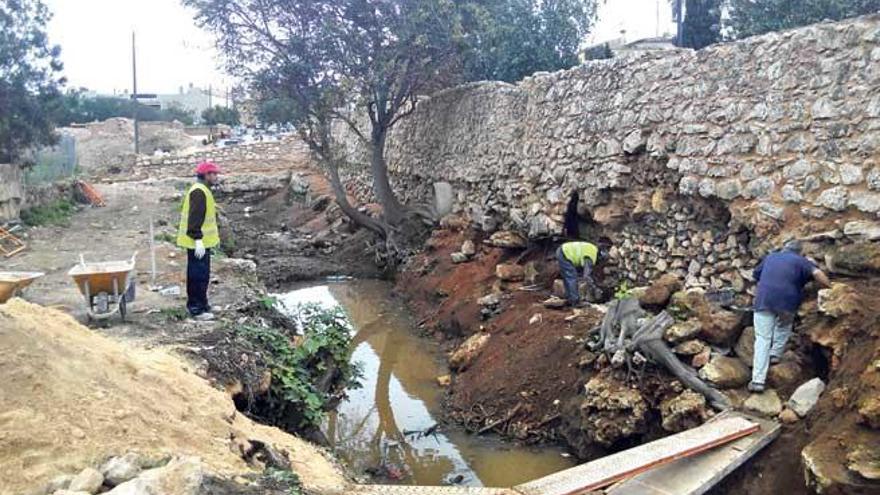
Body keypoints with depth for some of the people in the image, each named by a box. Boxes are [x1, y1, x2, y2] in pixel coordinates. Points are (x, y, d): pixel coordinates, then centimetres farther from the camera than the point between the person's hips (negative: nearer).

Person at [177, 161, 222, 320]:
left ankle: (195, 304, 28)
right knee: (200, 274, -6)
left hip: (200, 241, 11)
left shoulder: (202, 190, 16)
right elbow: (195, 218, -24)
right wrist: (198, 240, -27)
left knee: (197, 274, 18)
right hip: (198, 242, -11)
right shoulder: (199, 192, -18)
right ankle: (197, 309, -1)